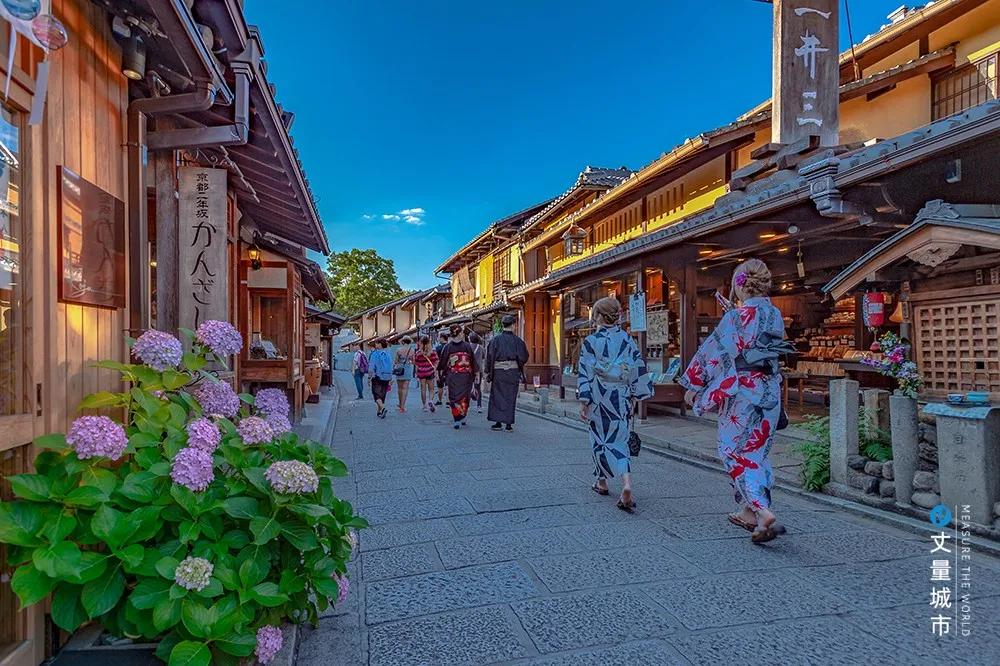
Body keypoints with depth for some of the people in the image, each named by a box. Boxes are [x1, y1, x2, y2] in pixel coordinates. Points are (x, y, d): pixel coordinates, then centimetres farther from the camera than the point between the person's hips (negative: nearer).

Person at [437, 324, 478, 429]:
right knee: (464, 397, 13)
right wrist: (476, 374, 9)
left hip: (452, 376, -1)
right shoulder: (468, 346, -3)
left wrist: (441, 373, 16)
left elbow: (442, 362, 4)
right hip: (466, 376, 1)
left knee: (454, 397, 2)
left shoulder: (447, 347, -3)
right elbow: (474, 362, 1)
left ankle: (457, 420, -5)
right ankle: (462, 417, 21)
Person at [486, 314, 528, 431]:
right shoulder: (517, 340, -3)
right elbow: (523, 357, -2)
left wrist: (488, 372, 0)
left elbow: (490, 356, -6)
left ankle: (498, 422, 7)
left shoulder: (495, 340, -3)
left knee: (497, 397, 9)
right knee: (510, 397, 7)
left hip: (498, 372, 0)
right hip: (513, 372, 0)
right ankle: (509, 424, 8)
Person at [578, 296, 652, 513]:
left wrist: (583, 402, -6)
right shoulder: (627, 340, 2)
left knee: (602, 440, 13)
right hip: (622, 399, 3)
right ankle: (626, 482, -13)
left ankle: (602, 483, 26)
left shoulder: (590, 342, -9)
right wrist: (635, 396, 13)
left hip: (600, 399, -3)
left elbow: (585, 374, -10)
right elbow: (639, 370, 4)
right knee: (619, 440, 7)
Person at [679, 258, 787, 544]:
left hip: (741, 393, -7)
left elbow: (712, 352, -11)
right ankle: (748, 512, 26)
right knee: (756, 452, 15)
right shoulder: (775, 316, 6)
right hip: (770, 392, 7)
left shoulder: (735, 317, -14)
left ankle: (763, 513, -13)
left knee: (736, 452, 1)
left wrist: (692, 385, -2)